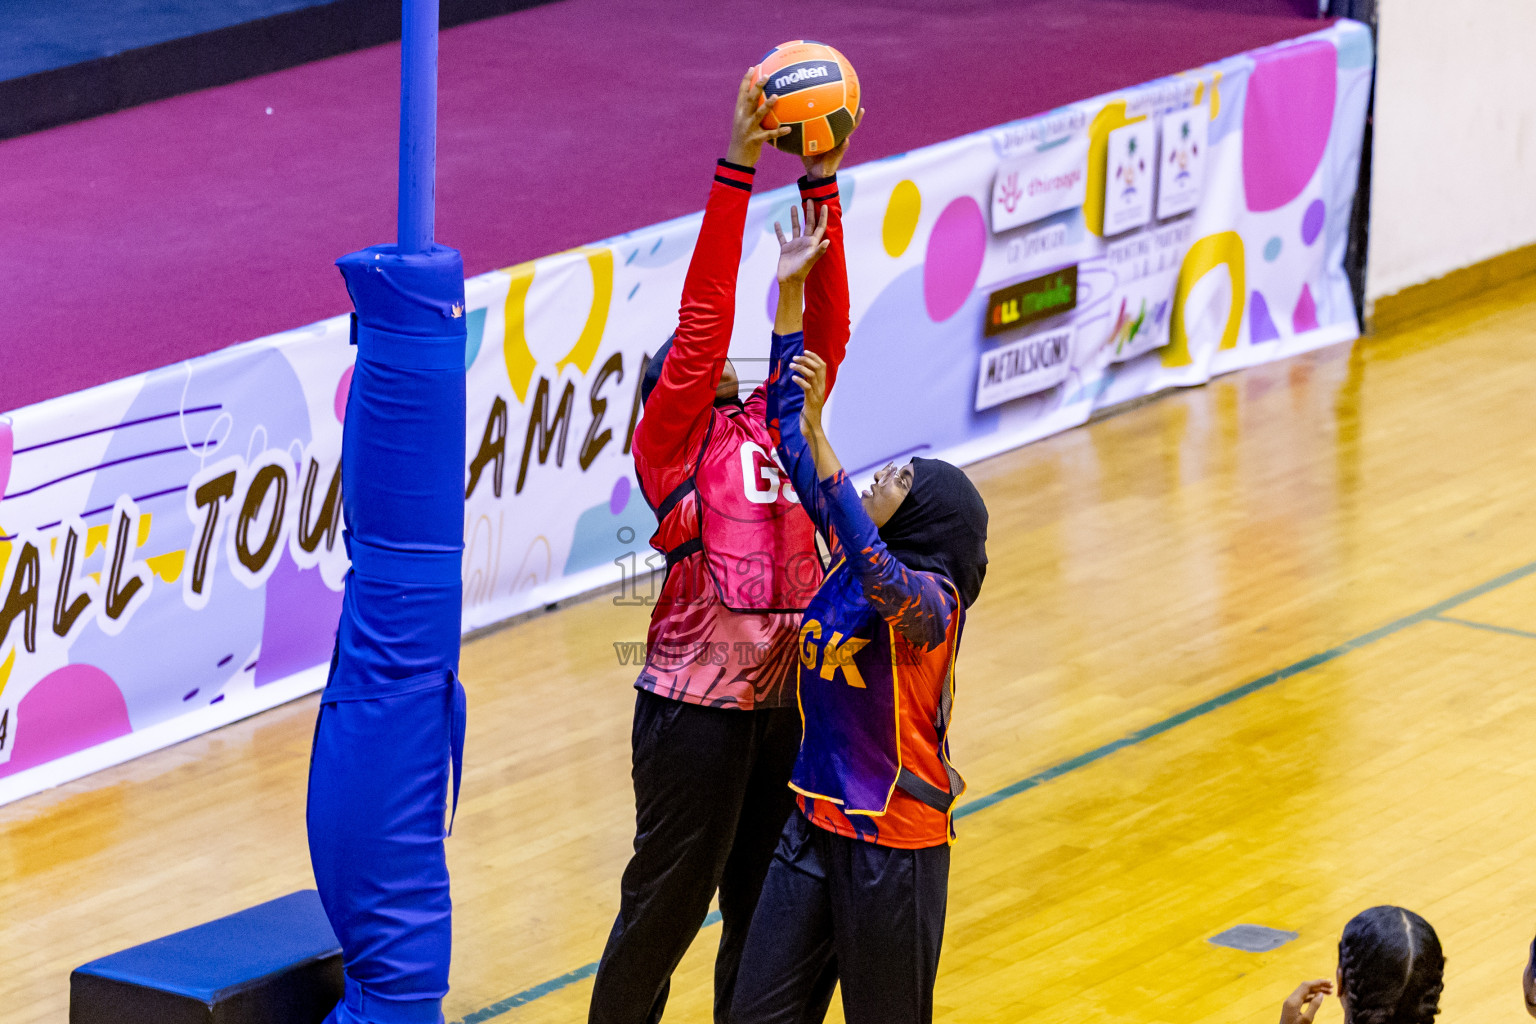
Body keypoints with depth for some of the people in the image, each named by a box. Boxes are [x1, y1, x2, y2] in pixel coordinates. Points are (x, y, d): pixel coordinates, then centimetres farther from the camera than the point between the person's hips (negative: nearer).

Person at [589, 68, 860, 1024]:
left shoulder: (771, 425, 14)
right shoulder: (669, 439, -1)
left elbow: (825, 330, 7)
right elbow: (705, 315, -10)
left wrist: (822, 183, 0)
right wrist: (737, 167, -13)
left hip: (786, 698, 6)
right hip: (694, 703, -6)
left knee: (766, 908, 12)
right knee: (666, 901, 3)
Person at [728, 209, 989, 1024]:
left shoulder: (929, 600, -16)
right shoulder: (851, 557, 4)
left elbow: (878, 574, -41)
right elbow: (786, 429, 10)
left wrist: (818, 435, -43)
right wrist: (788, 295, 6)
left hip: (894, 842, -7)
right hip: (817, 824, 7)